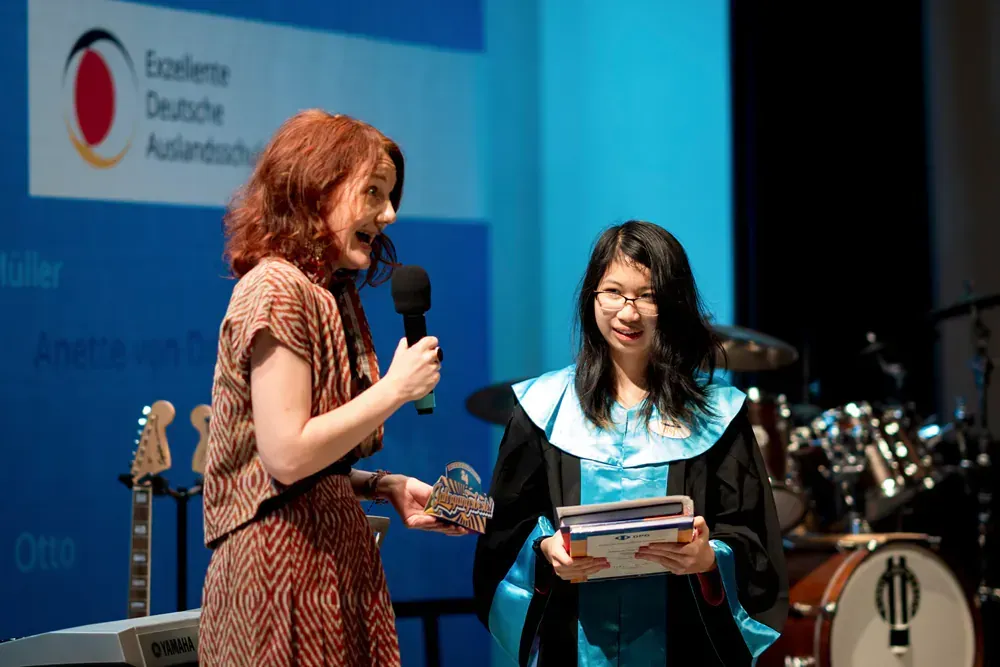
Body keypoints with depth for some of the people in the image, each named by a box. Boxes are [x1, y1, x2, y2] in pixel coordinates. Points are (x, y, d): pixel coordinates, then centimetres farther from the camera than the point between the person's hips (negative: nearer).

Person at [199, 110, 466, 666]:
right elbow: (286, 455, -20)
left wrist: (388, 487, 5)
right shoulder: (277, 287, -12)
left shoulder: (334, 296, 15)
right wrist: (396, 389, -13)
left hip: (336, 550, 9)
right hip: (287, 558, -9)